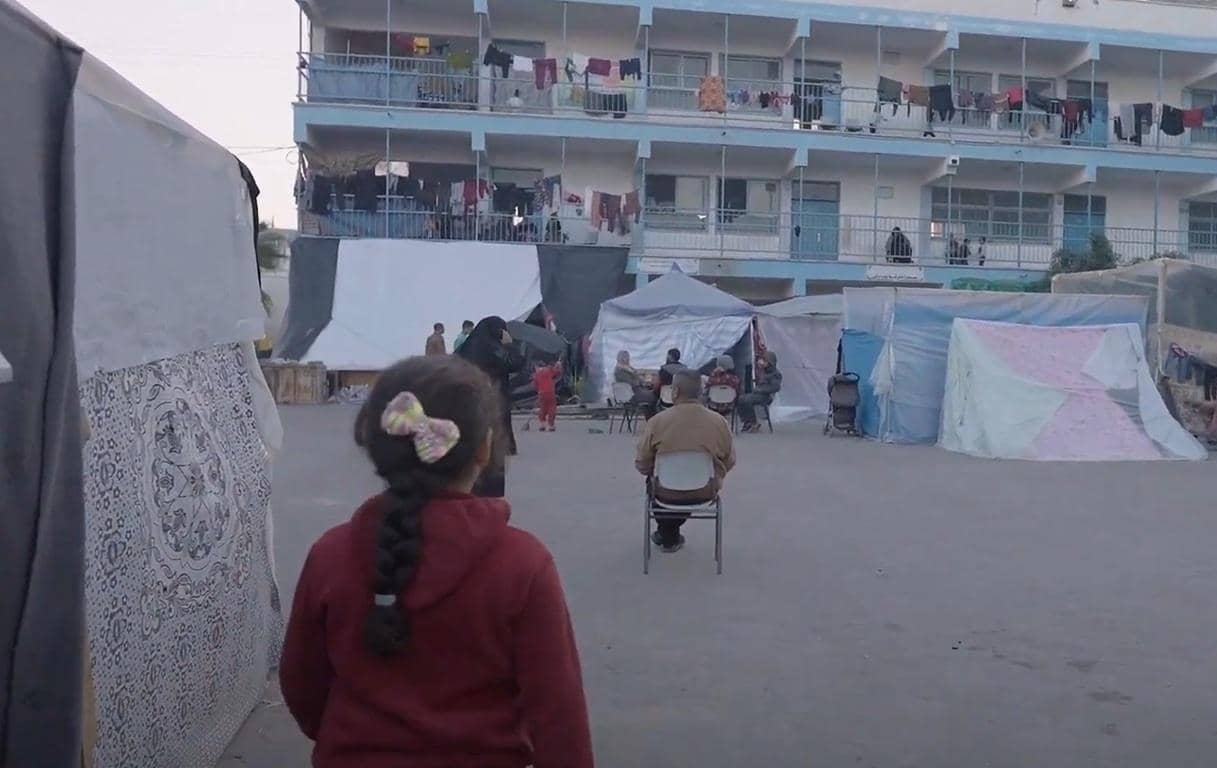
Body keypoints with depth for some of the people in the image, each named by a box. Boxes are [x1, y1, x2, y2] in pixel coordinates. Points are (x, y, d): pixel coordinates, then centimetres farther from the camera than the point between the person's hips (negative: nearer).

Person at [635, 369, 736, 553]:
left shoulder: (657, 421, -18)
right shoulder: (719, 421, -12)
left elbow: (642, 465, -9)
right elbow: (729, 462, -2)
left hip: (667, 494, -1)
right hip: (706, 493, 2)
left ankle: (667, 536, 45)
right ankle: (670, 535, 45)